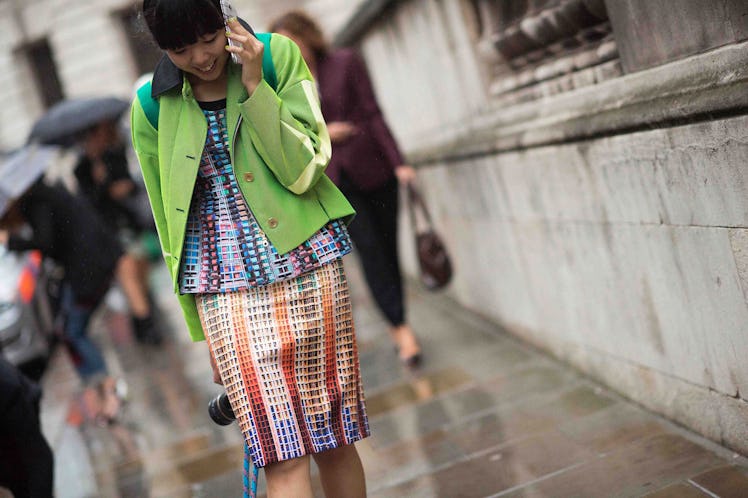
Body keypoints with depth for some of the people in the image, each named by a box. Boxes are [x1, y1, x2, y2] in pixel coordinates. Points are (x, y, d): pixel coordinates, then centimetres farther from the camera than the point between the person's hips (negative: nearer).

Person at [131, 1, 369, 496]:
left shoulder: (279, 55, 1)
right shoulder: (152, 107, 3)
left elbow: (303, 171, -8)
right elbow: (173, 231, 9)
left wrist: (254, 85, -14)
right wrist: (201, 331, 12)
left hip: (307, 265, 0)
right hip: (227, 289, 0)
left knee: (334, 442, 8)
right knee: (282, 456, -5)